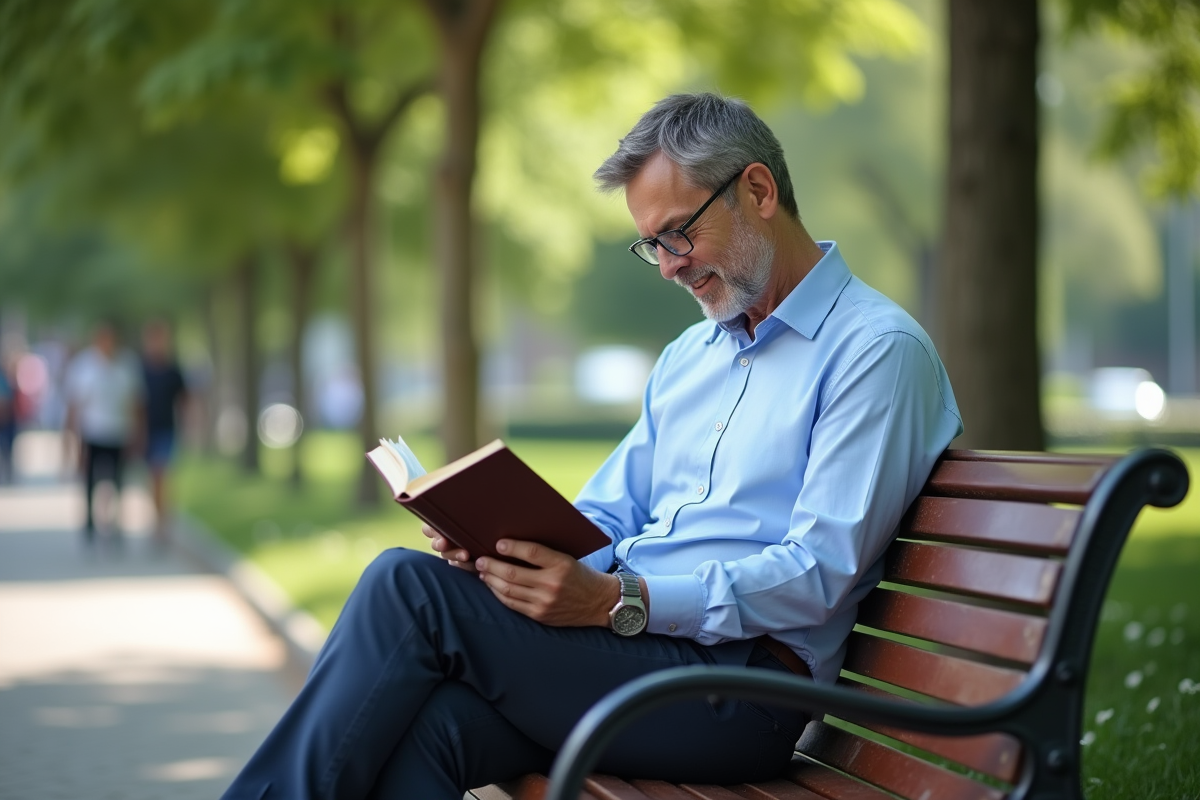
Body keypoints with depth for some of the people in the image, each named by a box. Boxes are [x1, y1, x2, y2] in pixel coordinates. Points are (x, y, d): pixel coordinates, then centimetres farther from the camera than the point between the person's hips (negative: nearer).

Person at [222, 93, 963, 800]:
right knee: (429, 722, -25)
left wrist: (617, 602, -22)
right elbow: (605, 518, 22)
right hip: (634, 652, 7)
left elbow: (819, 572, -14)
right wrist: (502, 539, -1)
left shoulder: (876, 349, -4)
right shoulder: (688, 356, 24)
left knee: (410, 587, -18)